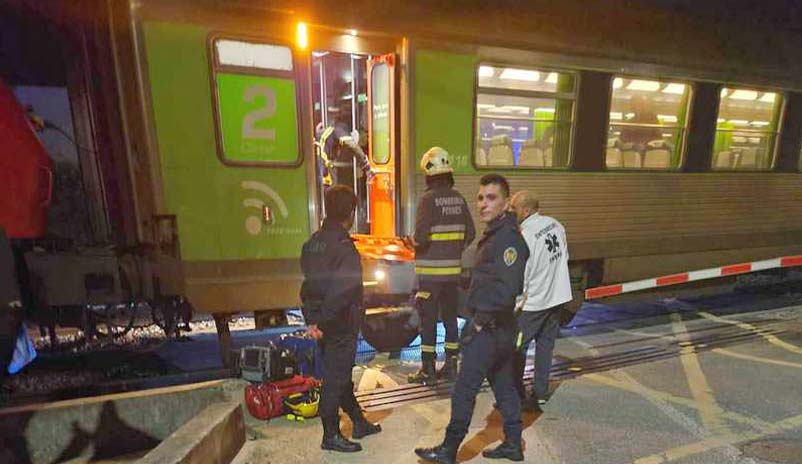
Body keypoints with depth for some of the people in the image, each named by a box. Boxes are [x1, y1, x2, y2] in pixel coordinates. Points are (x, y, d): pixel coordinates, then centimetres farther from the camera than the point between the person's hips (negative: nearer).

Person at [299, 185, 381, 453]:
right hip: (341, 324, -9)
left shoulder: (313, 242, 5)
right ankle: (331, 436, 24)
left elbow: (308, 283, 7)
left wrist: (312, 319, 8)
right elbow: (342, 290, -27)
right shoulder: (343, 245, -20)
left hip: (323, 322, 9)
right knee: (336, 378, 7)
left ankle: (359, 422, 37)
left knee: (338, 373, 19)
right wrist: (322, 323, -17)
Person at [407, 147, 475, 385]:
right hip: (453, 269, 6)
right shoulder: (459, 199, 5)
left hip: (430, 270, -6)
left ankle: (428, 370, 14)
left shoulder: (428, 198, -13)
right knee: (450, 316, 16)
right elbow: (470, 234, 7)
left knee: (428, 319, 5)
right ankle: (451, 366, 27)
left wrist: (411, 241, 1)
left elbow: (421, 235, -20)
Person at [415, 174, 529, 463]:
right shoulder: (496, 234, 11)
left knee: (464, 390, 2)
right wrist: (481, 317, 13)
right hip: (500, 328, 10)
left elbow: (507, 288, -30)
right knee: (504, 385, 20)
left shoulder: (507, 237, -20)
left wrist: (482, 318, -18)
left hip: (488, 330, -10)